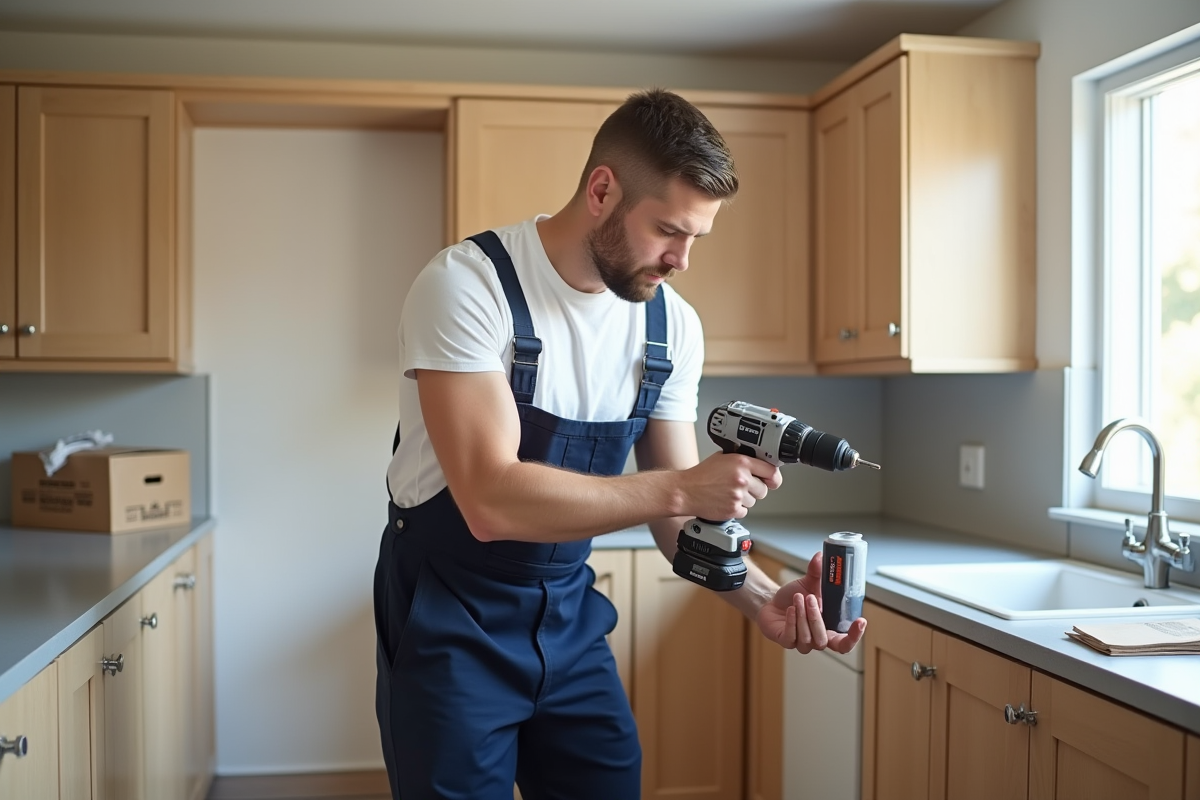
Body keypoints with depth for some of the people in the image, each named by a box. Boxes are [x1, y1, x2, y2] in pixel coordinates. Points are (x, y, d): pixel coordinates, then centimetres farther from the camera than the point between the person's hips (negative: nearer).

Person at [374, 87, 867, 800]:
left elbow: (678, 509, 0)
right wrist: (681, 487, -31)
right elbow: (491, 502, -29)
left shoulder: (674, 326, -4)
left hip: (569, 614, 5)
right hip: (451, 619, -4)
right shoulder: (467, 286, -21)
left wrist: (763, 598, -16)